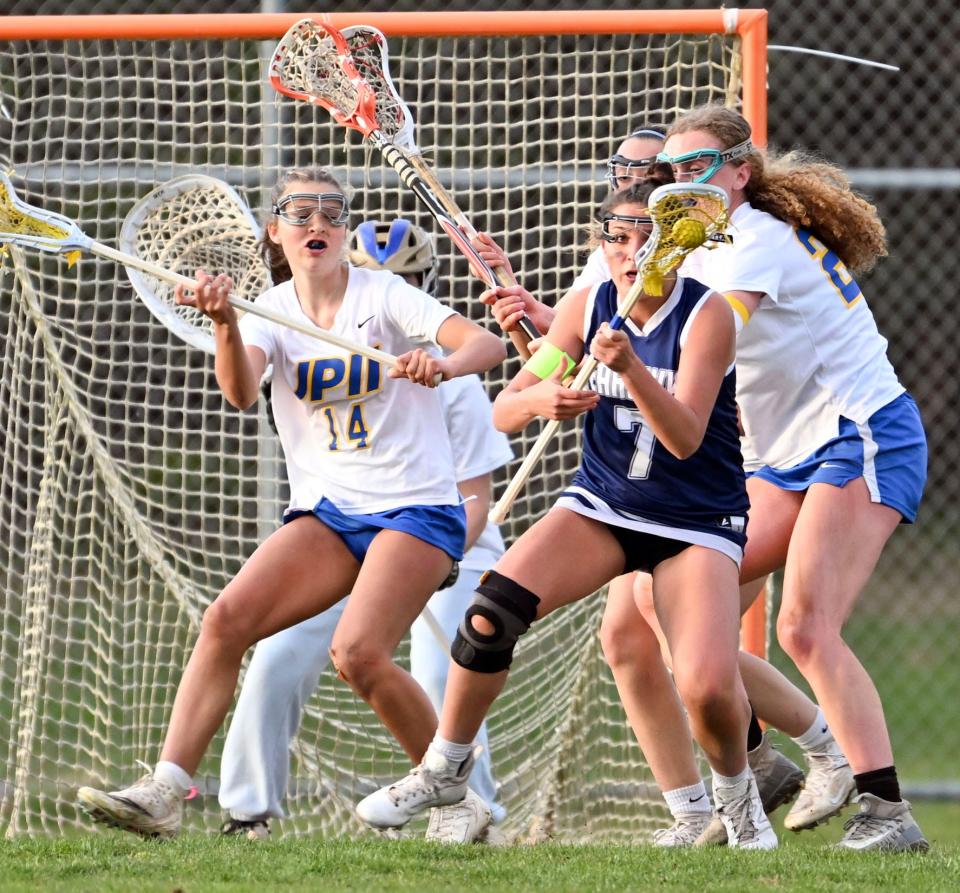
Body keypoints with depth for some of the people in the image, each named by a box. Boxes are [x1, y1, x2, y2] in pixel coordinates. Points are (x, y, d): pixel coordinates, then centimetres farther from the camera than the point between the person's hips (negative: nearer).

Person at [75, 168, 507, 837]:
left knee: (358, 651, -24)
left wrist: (444, 363, -40)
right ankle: (163, 793, -20)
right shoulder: (271, 312, 4)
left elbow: (488, 344, -17)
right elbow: (241, 392, -16)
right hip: (326, 509, 4)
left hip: (415, 506, -4)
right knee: (227, 618, -16)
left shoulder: (385, 295, -5)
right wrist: (225, 325, -36)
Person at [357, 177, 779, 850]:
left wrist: (630, 368, -42)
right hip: (603, 506, 3)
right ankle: (446, 769, 0)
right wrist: (539, 399, -28)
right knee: (493, 612, -21)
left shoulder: (707, 315, -16)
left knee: (708, 686, -24)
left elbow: (685, 437, -26)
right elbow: (504, 411, -4)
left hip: (697, 523, -3)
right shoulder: (587, 308, -4)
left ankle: (738, 794, 10)